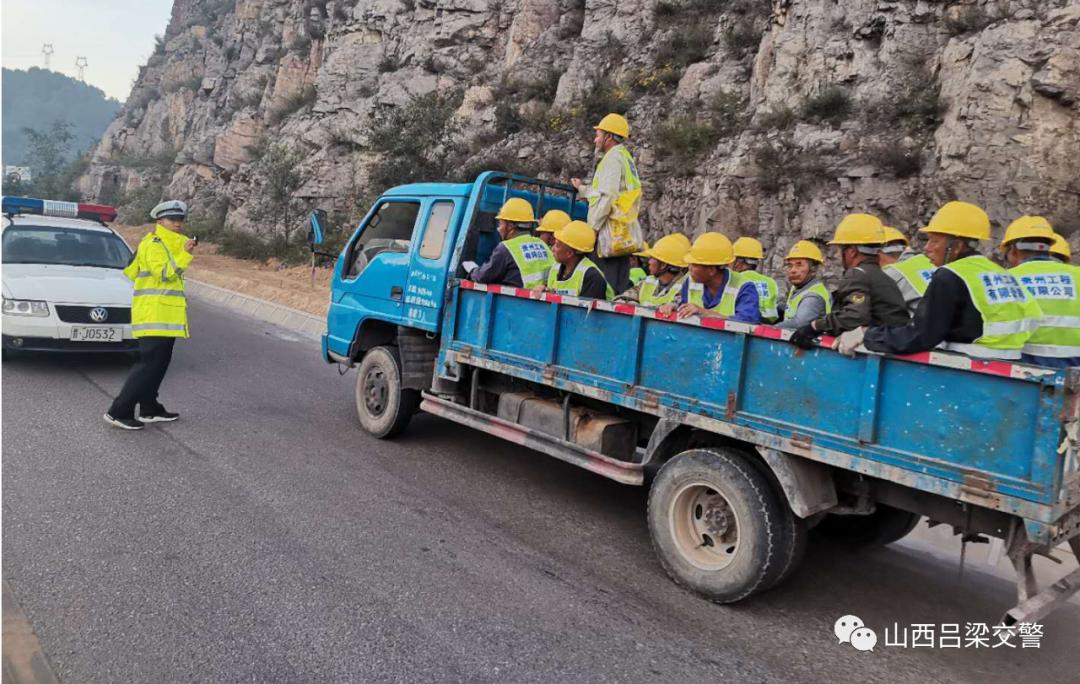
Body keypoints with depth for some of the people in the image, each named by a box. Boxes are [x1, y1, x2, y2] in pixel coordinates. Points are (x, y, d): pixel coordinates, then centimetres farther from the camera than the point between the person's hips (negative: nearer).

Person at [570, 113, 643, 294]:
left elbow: (606, 197, -18)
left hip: (612, 233, -10)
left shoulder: (613, 158, -8)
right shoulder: (625, 157, 22)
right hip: (624, 235, 10)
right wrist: (582, 188, 33)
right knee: (620, 288, 9)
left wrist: (592, 228, -15)